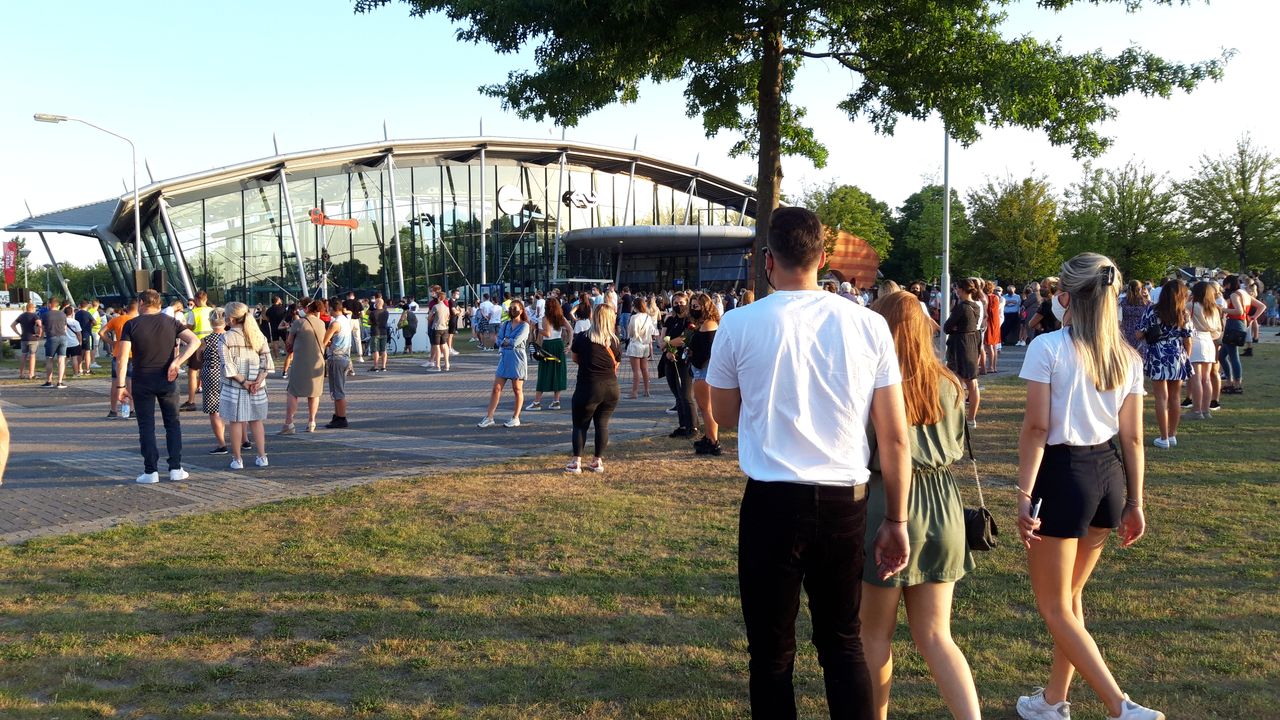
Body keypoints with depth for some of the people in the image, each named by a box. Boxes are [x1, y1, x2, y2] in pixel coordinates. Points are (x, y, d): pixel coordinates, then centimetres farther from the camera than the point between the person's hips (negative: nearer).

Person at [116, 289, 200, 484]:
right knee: (173, 424, 11)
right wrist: (177, 362, -14)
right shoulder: (171, 322, 2)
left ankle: (150, 472, 4)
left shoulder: (131, 325, -4)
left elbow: (123, 356, -11)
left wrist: (121, 385, -8)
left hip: (142, 382, -2)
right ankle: (175, 469, 8)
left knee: (146, 426, 5)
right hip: (167, 380, 2)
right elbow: (194, 341, -11)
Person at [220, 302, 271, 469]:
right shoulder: (258, 335, 4)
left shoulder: (226, 337, -8)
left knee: (236, 422, 5)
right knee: (256, 421, 14)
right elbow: (266, 361, -2)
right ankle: (262, 456, 15)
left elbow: (227, 365, -15)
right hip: (256, 386, 4)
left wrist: (242, 381, -12)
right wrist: (258, 381, -7)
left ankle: (237, 459, 10)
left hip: (234, 386, -4)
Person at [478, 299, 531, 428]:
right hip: (504, 359, 5)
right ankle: (489, 417, 3)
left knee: (517, 389, 4)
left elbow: (515, 342, -16)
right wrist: (509, 342, -12)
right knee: (496, 388, 1)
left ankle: (515, 418, 14)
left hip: (517, 359, -5)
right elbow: (498, 342, 3)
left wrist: (503, 341, -3)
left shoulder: (524, 326, -5)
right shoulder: (505, 324, 11)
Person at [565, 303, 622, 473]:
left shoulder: (582, 338, -6)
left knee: (580, 424, 8)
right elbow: (616, 366, 11)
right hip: (611, 388, 3)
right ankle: (598, 461, 14)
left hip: (588, 387, -3)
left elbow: (575, 359, 9)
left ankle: (576, 462, 2)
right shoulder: (615, 342, 1)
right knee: (602, 424, 11)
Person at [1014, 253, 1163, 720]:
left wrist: (1024, 496, -15)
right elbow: (1132, 437, 6)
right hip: (1109, 475, 7)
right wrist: (1134, 502, 13)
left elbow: (1037, 427, -16)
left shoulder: (1048, 347, -12)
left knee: (1054, 607, 6)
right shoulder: (1127, 357, 5)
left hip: (1061, 474, -7)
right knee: (1070, 595, 21)